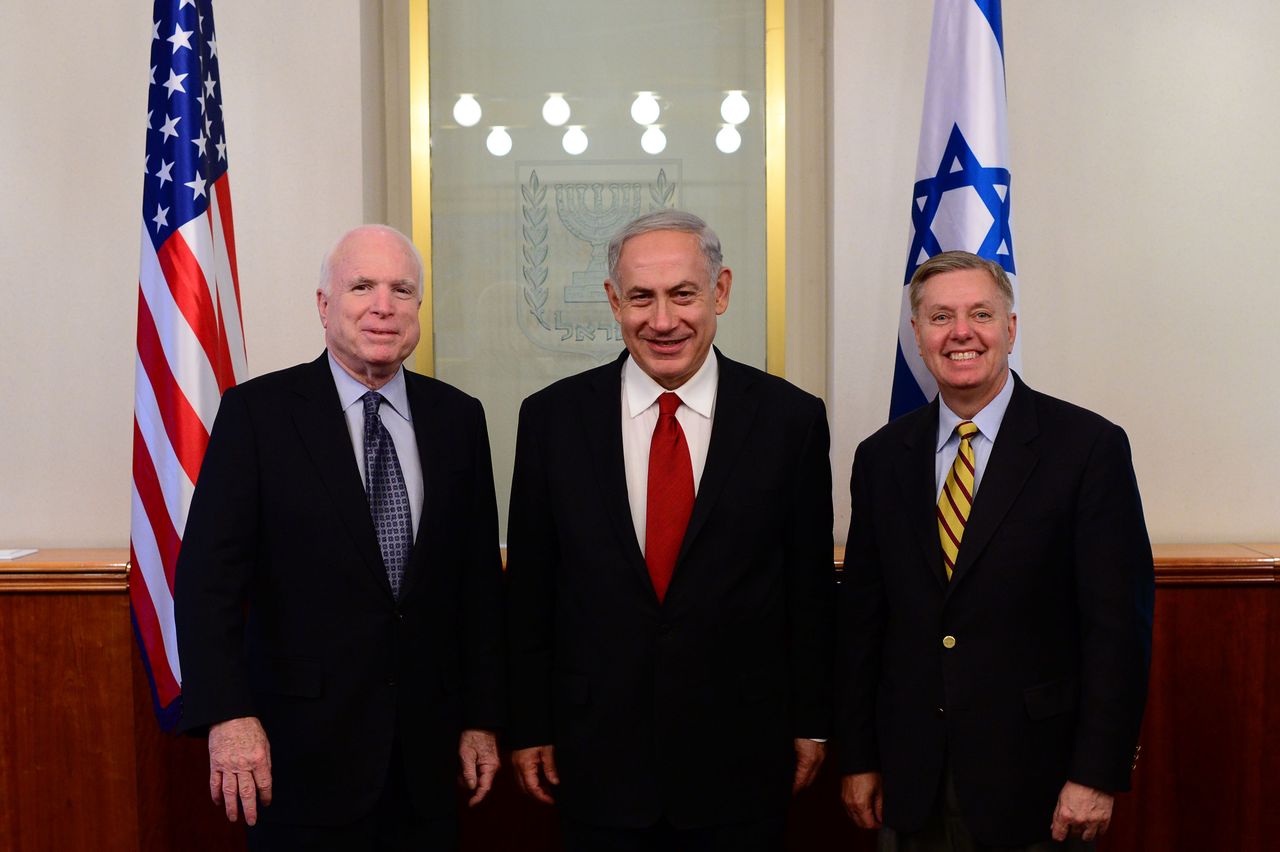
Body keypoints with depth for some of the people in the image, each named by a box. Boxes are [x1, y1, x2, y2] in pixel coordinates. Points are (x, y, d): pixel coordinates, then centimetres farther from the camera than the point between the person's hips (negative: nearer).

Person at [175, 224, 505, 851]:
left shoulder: (458, 418, 4)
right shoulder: (256, 412, -5)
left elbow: (480, 577, 6)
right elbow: (209, 574, -8)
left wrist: (483, 717, 6)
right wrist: (227, 715, -17)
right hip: (305, 747, -3)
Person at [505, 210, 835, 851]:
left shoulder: (791, 418, -5)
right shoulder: (552, 417, -3)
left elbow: (811, 586, 1)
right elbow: (529, 589, 2)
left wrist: (811, 724, 5)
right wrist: (529, 728, 4)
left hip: (743, 756, 0)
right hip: (597, 757, 1)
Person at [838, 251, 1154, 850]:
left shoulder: (1090, 447, -8)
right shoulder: (882, 457, 4)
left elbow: (1119, 621, -9)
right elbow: (861, 616, 6)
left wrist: (1097, 776, -12)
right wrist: (858, 759, 5)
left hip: (1034, 778, -3)